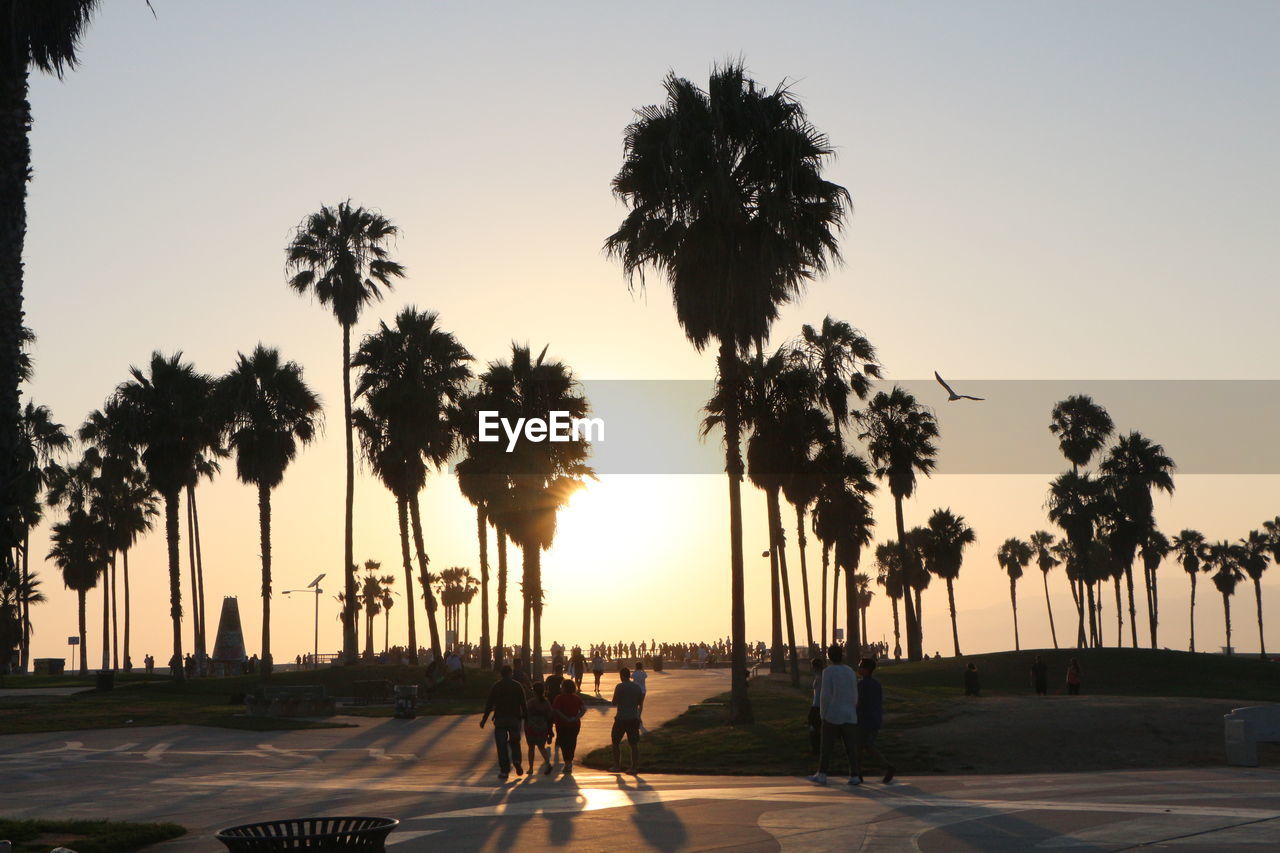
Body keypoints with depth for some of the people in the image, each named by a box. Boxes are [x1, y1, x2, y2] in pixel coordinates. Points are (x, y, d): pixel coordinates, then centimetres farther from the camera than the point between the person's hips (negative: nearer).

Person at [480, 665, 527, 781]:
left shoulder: (496, 686, -2)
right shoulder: (517, 686, 1)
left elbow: (489, 704, -4)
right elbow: (523, 704, -1)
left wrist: (484, 719, 2)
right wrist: (525, 717, 8)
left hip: (500, 719, -1)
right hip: (515, 719, 1)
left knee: (502, 745, 3)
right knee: (515, 742, 17)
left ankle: (504, 771, -1)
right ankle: (516, 760, -8)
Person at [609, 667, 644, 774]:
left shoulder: (620, 687, -11)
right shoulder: (637, 687, 5)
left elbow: (614, 703, -11)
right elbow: (640, 703, 12)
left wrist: (610, 702, 10)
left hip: (621, 718, -5)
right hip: (634, 718, 5)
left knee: (616, 742, 9)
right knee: (633, 744, 7)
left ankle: (617, 766, 10)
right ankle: (634, 768, 6)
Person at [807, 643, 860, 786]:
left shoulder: (828, 672, -9)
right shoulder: (851, 672, 7)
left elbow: (825, 695, -13)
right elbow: (855, 696, 10)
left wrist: (823, 715, -4)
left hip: (833, 715, -4)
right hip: (849, 716, 4)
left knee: (826, 746, 4)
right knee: (851, 746, 4)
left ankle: (822, 775, 7)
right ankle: (854, 776, -1)